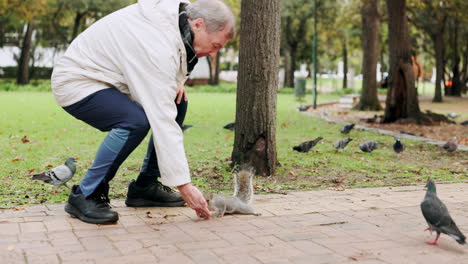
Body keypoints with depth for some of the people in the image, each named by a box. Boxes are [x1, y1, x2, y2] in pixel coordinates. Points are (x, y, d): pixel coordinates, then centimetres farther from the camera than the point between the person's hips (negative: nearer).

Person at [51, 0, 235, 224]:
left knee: (177, 103, 2)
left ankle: (145, 186, 7)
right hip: (75, 83, -10)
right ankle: (85, 196, -17)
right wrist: (185, 186, -33)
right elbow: (162, 120, -35)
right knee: (136, 121, -34)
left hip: (110, 78, 10)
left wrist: (175, 81, -3)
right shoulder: (157, 46, -33)